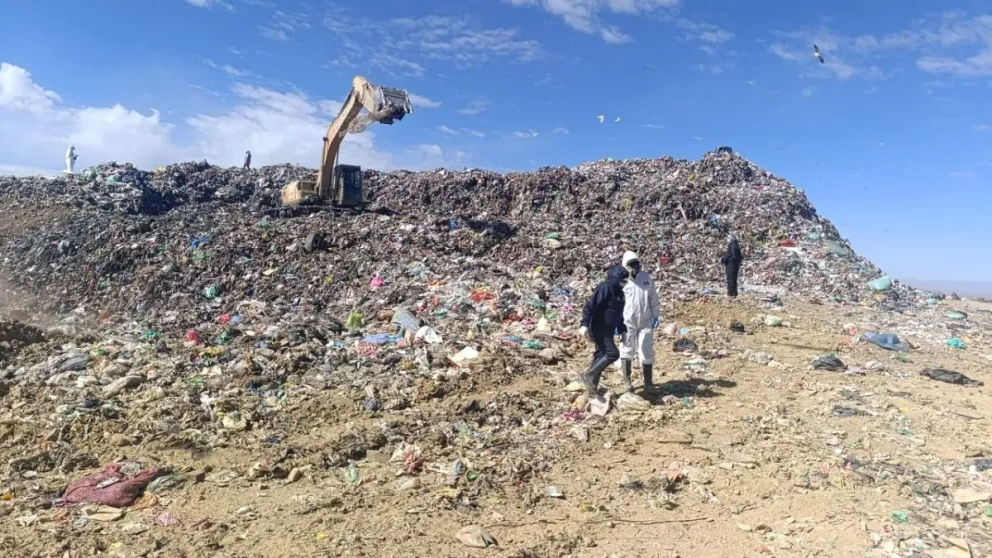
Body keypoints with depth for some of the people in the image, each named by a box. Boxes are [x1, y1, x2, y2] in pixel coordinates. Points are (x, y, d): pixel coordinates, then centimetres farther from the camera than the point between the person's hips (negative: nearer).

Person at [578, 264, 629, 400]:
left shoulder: (618, 291, 15)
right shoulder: (604, 288, -16)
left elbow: (618, 313, 26)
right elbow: (590, 306, -22)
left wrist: (622, 329, 25)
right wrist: (585, 324, -29)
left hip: (608, 330, 10)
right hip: (599, 328, -10)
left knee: (601, 356, 10)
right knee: (612, 353, -17)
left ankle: (593, 390, 17)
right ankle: (588, 376, -6)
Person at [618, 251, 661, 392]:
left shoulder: (647, 278, 4)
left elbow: (653, 298, 11)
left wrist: (656, 316, 6)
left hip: (646, 322, 2)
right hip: (628, 322, -2)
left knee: (647, 351, 3)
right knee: (627, 351, 8)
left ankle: (648, 382, 13)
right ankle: (626, 381, 21)